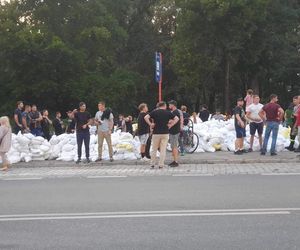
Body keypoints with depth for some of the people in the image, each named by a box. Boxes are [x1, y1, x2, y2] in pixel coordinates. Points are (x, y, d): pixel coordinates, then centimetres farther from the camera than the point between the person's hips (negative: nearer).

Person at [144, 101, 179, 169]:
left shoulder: (154, 112, 0)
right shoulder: (168, 112, 3)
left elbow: (146, 117, -11)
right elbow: (177, 118, 1)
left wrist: (150, 124, -3)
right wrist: (171, 125, 1)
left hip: (156, 133, 0)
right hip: (165, 133, 0)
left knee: (154, 149, 10)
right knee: (163, 150, 5)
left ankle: (152, 164, 13)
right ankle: (161, 165, 4)